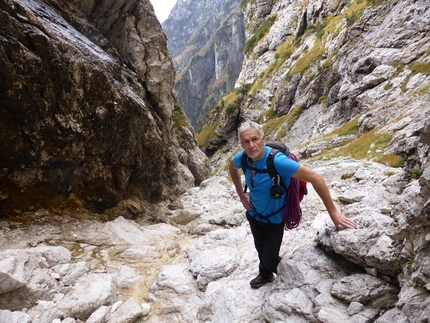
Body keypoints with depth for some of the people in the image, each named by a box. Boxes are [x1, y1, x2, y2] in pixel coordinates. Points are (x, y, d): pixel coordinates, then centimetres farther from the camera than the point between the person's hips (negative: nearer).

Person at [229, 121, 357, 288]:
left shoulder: (276, 160, -36)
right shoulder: (242, 158, -17)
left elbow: (315, 178, -34)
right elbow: (233, 168, 9)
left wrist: (333, 212, -31)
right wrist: (241, 195, 4)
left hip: (274, 218, -5)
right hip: (253, 214, 5)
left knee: (269, 260, 2)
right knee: (261, 250, 25)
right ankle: (265, 274, 56)